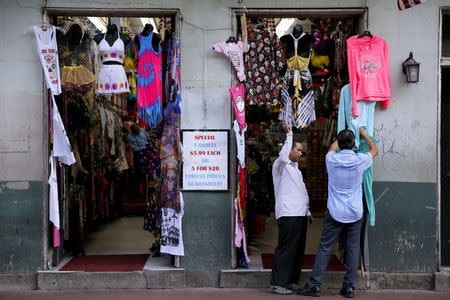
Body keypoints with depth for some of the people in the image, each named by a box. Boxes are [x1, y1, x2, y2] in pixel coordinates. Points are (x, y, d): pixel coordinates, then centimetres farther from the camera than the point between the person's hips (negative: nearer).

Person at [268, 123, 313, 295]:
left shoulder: (295, 169, 24)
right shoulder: (280, 166, -3)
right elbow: (283, 156, -28)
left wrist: (307, 211, 23)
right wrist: (289, 135, -20)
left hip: (300, 215, 9)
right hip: (288, 215, -9)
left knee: (298, 249, 11)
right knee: (286, 249, -9)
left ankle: (291, 281, 20)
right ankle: (277, 283, -3)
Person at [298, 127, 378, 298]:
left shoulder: (331, 159, -5)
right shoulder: (360, 161, -5)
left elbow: (332, 147, 22)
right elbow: (375, 150, 18)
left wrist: (342, 137, 37)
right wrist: (364, 134, 31)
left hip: (335, 213, -1)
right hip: (355, 213, 1)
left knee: (325, 249, 2)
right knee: (353, 249, 8)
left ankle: (314, 285, 3)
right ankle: (349, 287, 12)